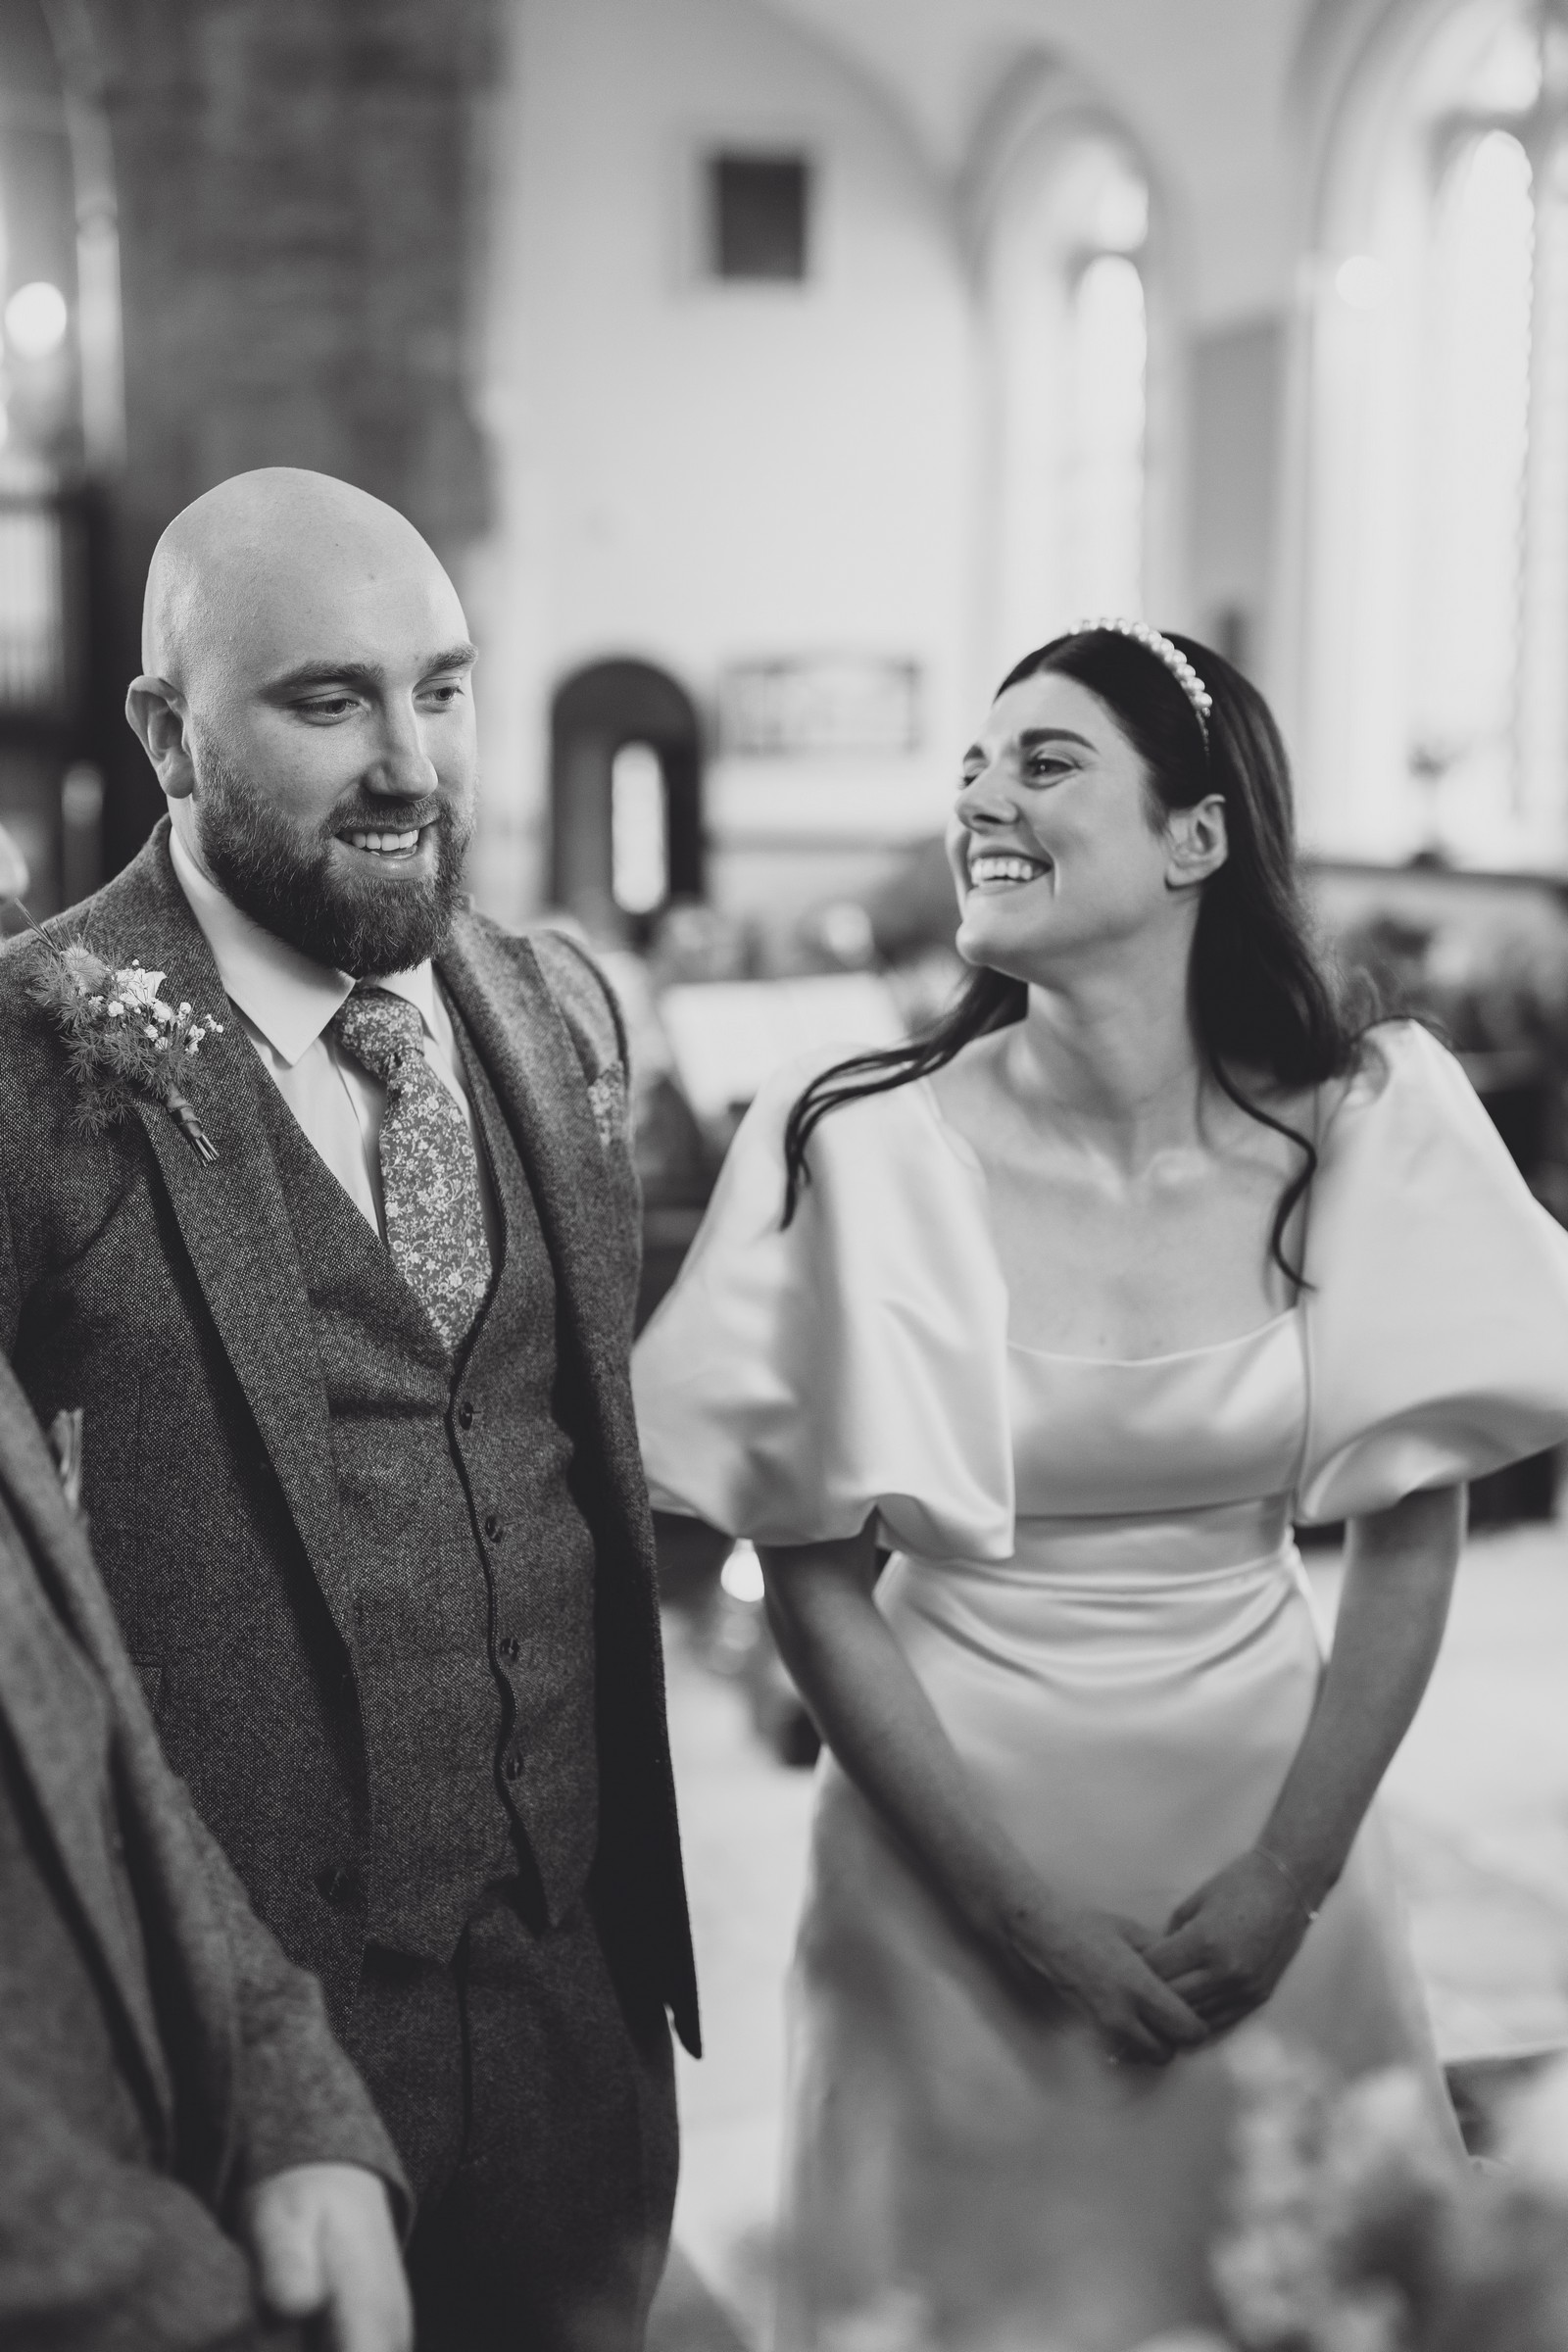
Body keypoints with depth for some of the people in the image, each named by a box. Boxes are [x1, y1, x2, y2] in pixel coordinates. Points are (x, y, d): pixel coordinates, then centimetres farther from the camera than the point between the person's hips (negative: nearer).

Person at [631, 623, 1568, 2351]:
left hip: (1265, 1809, 2)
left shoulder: (1367, 1125, -9)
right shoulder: (865, 1147, -14)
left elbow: (1413, 1534, -1)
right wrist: (1024, 1912, -10)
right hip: (954, 1817, -1)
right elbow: (812, 1576, -8)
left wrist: (1292, 1872, -7)